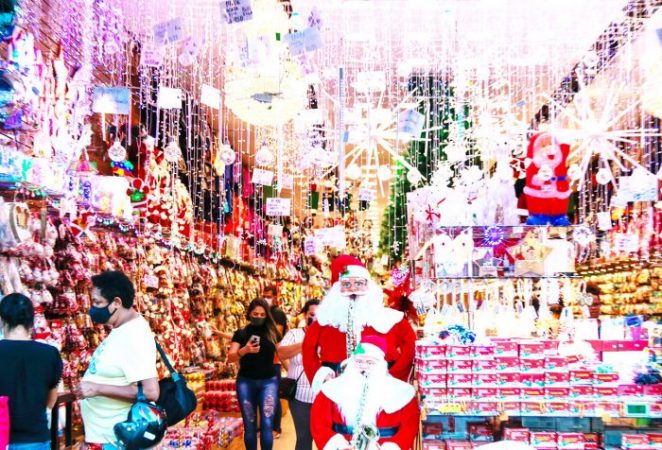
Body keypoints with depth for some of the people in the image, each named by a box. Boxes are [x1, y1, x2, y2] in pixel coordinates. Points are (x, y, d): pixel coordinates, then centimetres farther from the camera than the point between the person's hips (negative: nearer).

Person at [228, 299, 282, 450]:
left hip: (268, 382, 0)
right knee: (250, 426, 8)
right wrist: (245, 350, -27)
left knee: (267, 425, -5)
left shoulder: (273, 333, 4)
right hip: (246, 382, 0)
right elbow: (230, 358, -9)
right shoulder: (241, 333, 1)